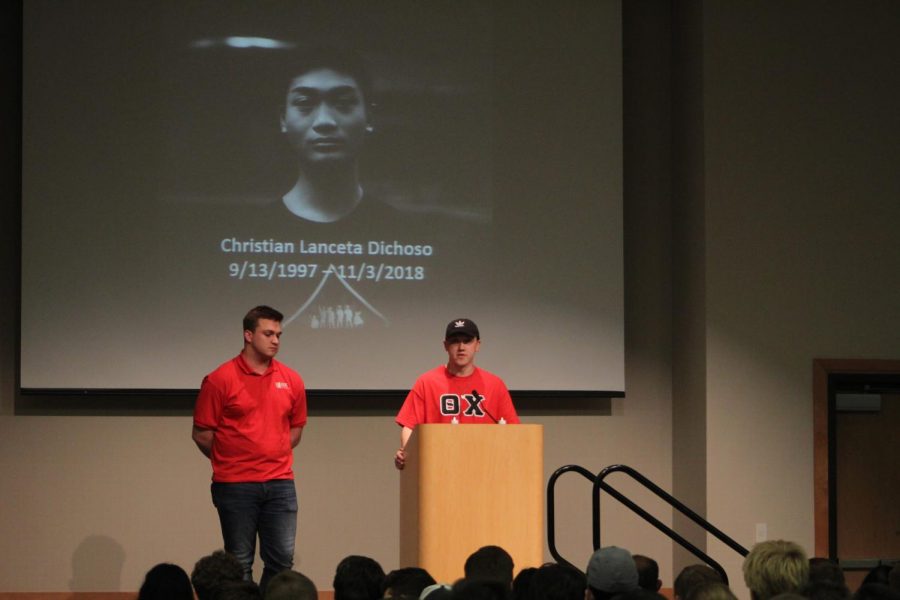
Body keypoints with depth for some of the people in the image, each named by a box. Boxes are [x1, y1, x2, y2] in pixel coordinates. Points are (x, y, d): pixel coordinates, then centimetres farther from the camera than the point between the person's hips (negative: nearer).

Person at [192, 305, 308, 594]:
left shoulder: (291, 380, 7)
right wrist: (228, 462, 5)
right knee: (239, 562, 4)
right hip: (235, 485, -3)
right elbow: (202, 433, -2)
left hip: (280, 483, 4)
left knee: (282, 559, 2)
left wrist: (275, 457, 11)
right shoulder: (220, 380, -6)